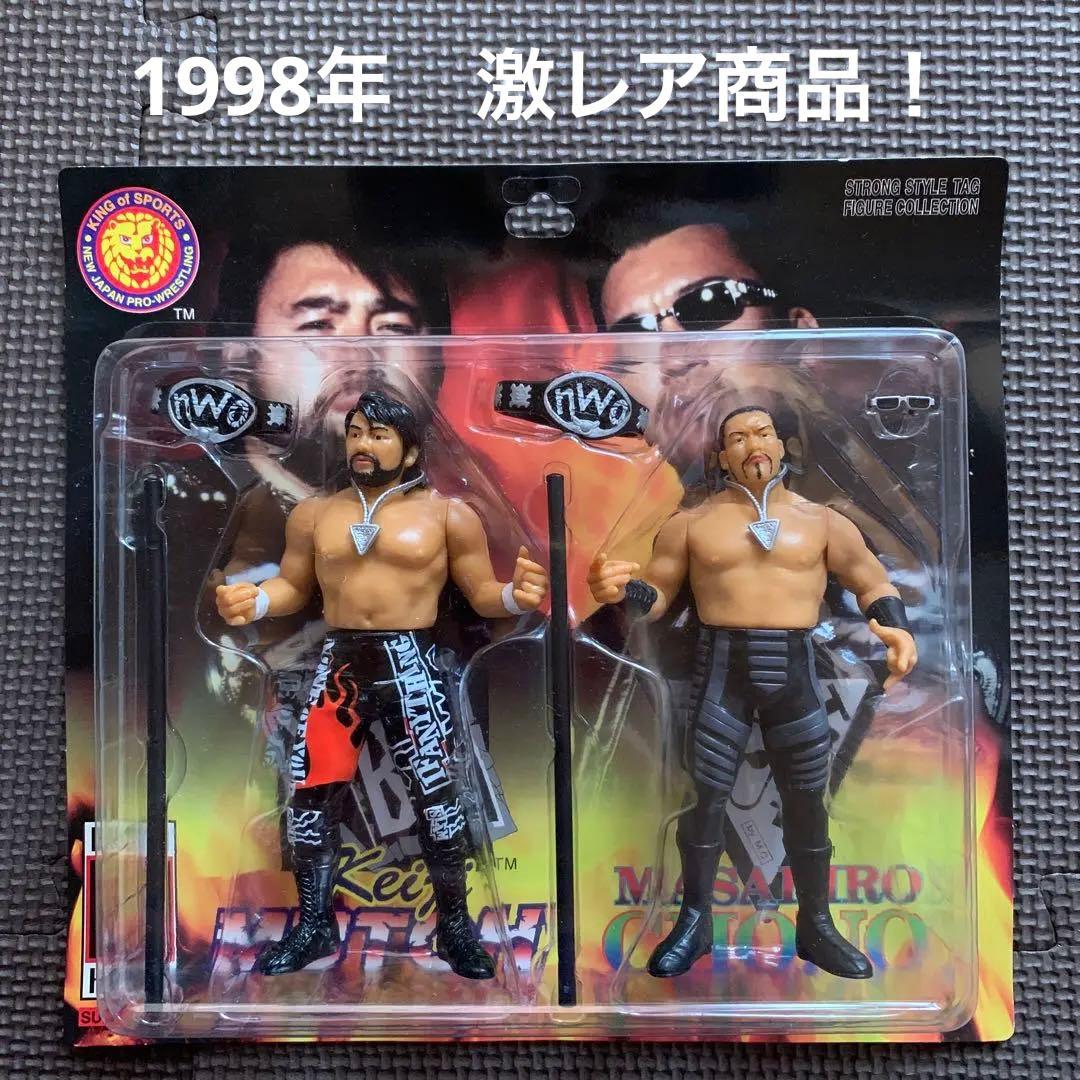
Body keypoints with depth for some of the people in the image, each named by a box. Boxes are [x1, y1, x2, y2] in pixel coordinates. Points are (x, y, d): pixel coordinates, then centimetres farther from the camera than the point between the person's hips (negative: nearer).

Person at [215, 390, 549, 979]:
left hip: (410, 661, -3)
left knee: (436, 793, -2)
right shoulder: (314, 513, 11)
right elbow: (294, 586, 16)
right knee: (309, 791, 4)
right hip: (338, 660, 3)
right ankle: (314, 925, 22)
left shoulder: (447, 513, 1)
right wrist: (255, 601, -5)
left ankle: (455, 926, 17)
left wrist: (515, 595, -21)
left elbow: (481, 594, 1)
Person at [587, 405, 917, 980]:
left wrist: (896, 629, -9)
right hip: (722, 668, -1)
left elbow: (873, 584, 11)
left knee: (807, 800, 9)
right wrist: (619, 590, -17)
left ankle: (815, 925, 26)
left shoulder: (820, 520, 7)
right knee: (704, 797, 1)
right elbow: (657, 595, 5)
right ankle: (695, 921, 18)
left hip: (794, 670, 2)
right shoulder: (692, 522, 4)